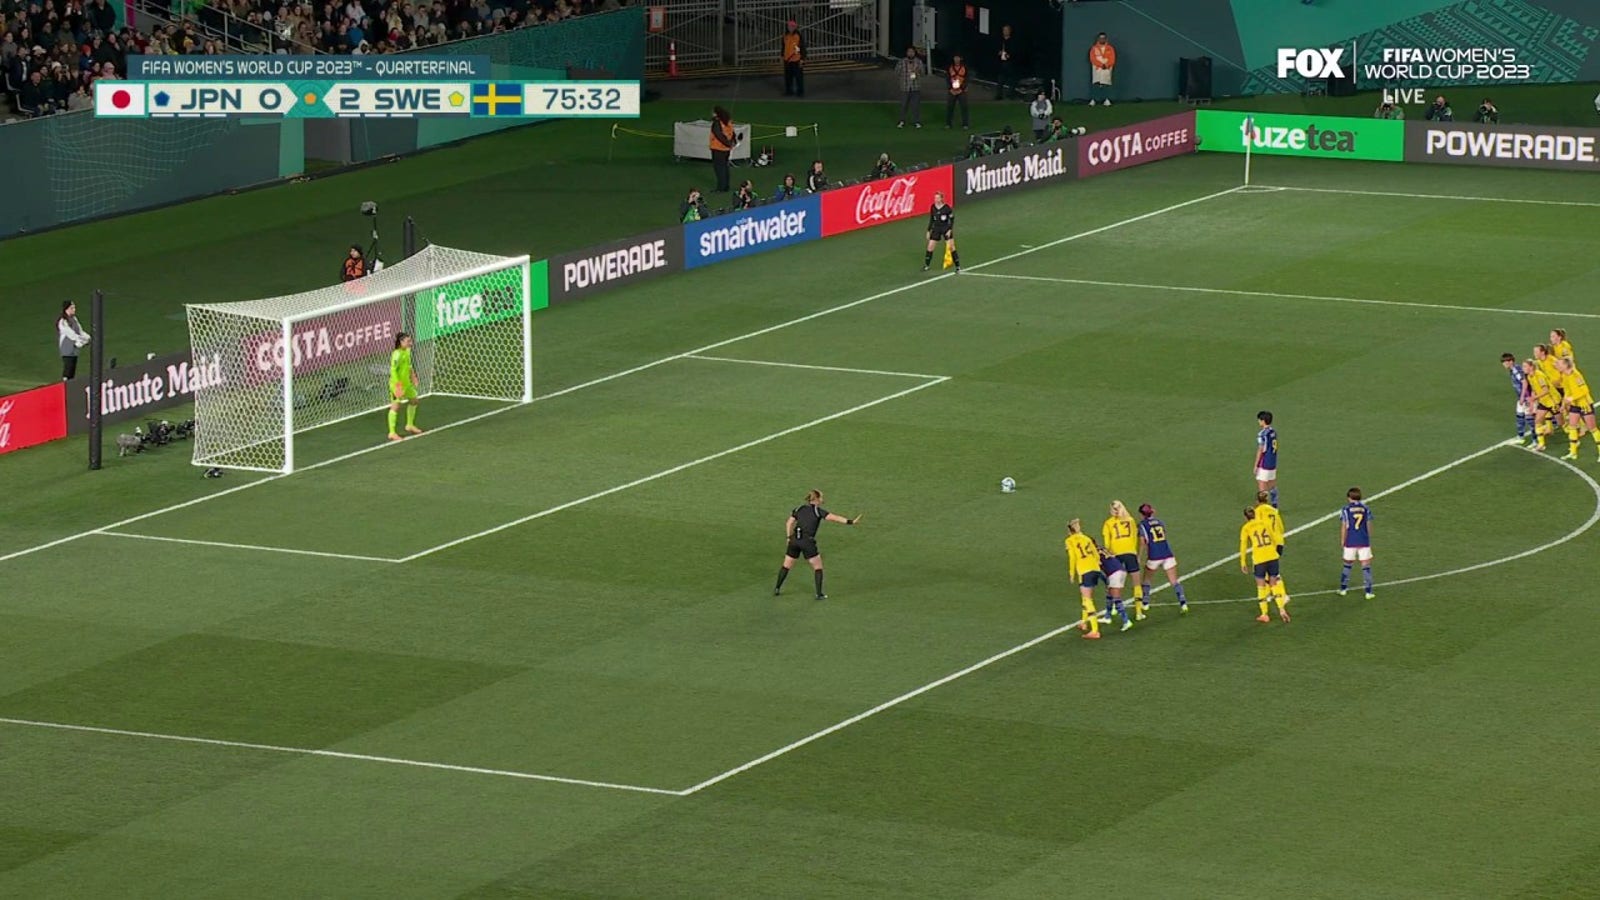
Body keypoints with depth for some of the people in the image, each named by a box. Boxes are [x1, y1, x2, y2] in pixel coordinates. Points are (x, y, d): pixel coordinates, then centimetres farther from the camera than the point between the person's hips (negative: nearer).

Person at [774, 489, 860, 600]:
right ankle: (819, 594, 6)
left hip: (794, 540, 5)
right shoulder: (818, 511, -2)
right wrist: (851, 522, -16)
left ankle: (777, 589, 22)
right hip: (808, 541, -5)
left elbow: (789, 523, 13)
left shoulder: (799, 509, 13)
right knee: (818, 567, 9)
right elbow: (834, 518, -12)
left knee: (786, 566, 18)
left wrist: (789, 537, 17)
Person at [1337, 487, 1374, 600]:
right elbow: (1369, 526, 7)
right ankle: (1368, 591, 0)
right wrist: (1369, 539, 20)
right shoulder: (1366, 509, 3)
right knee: (1366, 565, 2)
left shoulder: (1346, 510, -4)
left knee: (1347, 564, 15)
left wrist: (1342, 541, 6)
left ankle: (1343, 588, 21)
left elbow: (1344, 527, -4)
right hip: (1364, 542, 1)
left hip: (1350, 542, -1)